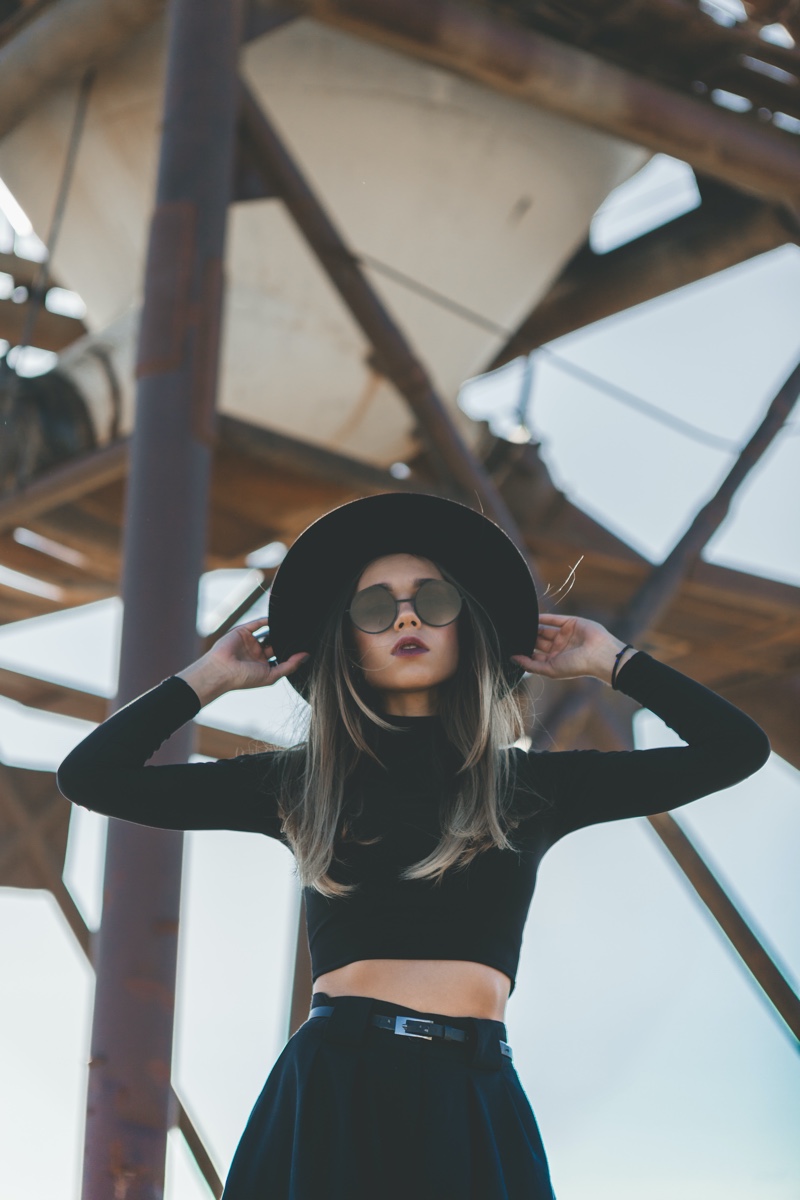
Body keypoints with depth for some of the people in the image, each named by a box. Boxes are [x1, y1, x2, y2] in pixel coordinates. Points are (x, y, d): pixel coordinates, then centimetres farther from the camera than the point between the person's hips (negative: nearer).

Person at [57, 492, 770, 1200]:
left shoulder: (529, 787, 11)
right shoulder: (302, 785, 12)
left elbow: (737, 749, 11)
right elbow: (89, 777, 13)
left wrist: (611, 662, 18)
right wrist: (211, 678, 17)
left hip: (474, 1112, 0)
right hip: (328, 1100, 0)